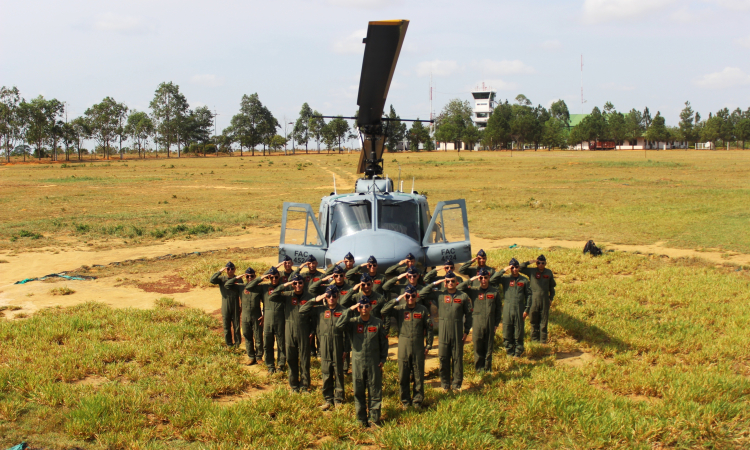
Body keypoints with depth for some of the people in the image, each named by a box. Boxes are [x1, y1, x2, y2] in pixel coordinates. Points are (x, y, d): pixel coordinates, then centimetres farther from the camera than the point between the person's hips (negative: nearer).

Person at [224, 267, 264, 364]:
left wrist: (263, 315, -6)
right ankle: (251, 358, 21)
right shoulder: (241, 287, 4)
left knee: (258, 338, 3)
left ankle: (259, 357, 16)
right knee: (248, 339, 10)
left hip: (257, 318, -2)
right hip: (245, 318, 2)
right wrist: (237, 278, -5)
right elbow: (227, 285, 1)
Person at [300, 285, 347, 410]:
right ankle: (328, 399, 17)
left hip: (338, 345, -2)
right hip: (324, 346, 2)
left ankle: (338, 399, 16)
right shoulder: (320, 309, 5)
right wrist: (315, 300, -5)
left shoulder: (342, 311, -2)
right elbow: (302, 311, 0)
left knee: (339, 373, 5)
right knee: (326, 373, 7)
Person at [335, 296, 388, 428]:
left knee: (375, 392, 2)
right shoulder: (353, 322, 1)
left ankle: (374, 418, 12)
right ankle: (361, 419, 17)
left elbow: (384, 342, 9)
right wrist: (350, 310, -16)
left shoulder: (377, 323, 3)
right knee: (358, 392, 7)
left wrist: (383, 359, 3)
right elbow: (339, 325, -17)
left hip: (374, 362, 0)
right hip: (357, 362, 0)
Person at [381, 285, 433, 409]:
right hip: (403, 346, 0)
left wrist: (428, 345, 2)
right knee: (403, 375, 6)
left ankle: (418, 400, 18)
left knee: (418, 375, 5)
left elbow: (429, 328, 7)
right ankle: (405, 400, 19)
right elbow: (384, 311, -13)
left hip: (418, 346, 0)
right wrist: (397, 300, -13)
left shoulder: (423, 310, 3)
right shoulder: (399, 309, 1)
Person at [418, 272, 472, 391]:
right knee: (443, 358, 5)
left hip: (458, 331, 0)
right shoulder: (439, 294, 4)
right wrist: (434, 283, -3)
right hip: (443, 331, 0)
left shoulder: (463, 296, 5)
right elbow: (422, 293, -1)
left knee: (457, 358, 4)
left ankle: (457, 384, 14)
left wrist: (466, 331, 2)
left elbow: (468, 314, 8)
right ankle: (445, 384, 16)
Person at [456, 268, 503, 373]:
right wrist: (470, 280, -12)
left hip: (490, 323, 1)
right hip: (477, 323, -1)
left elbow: (499, 308, 10)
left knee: (489, 347, 6)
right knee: (478, 347, 2)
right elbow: (458, 288, -8)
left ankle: (488, 368, 17)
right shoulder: (473, 290, 2)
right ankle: (479, 368, 13)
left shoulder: (495, 291, 6)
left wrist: (496, 323, 5)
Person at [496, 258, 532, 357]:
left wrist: (527, 309, 0)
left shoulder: (524, 280, 6)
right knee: (507, 330, 3)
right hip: (507, 308, 0)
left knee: (519, 331, 3)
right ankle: (509, 351, 15)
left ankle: (518, 352, 13)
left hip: (519, 308, 0)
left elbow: (528, 295, 7)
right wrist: (503, 270, -9)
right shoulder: (505, 278, 4)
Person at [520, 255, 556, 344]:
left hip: (545, 300, 1)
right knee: (534, 321, 5)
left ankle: (543, 340, 12)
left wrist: (551, 299, 11)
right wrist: (529, 262, -6)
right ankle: (534, 339, 13)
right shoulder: (531, 271, 3)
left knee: (544, 321, 4)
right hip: (534, 299, -1)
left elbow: (552, 287, 16)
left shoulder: (549, 272, 9)